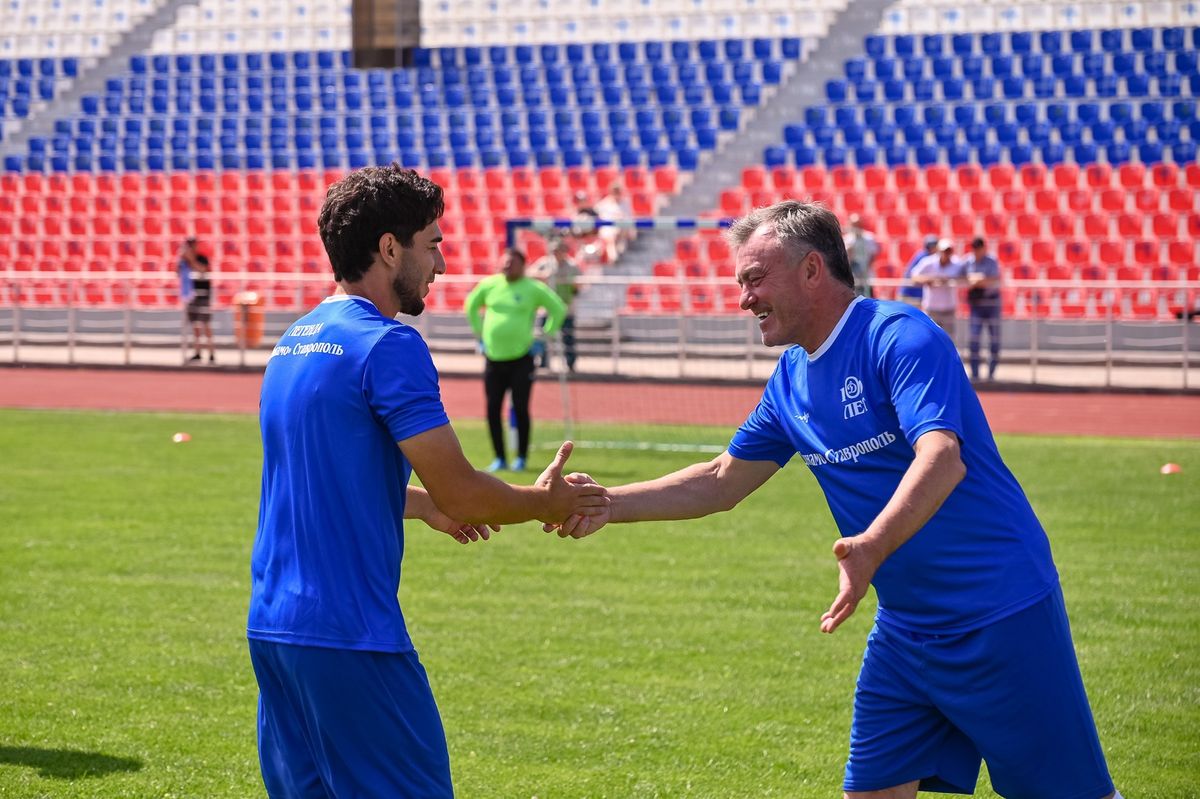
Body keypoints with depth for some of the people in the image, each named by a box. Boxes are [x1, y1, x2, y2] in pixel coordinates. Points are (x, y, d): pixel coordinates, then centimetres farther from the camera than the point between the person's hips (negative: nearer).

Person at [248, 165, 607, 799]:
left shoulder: (293, 343, 14)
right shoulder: (388, 344, -12)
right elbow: (458, 491, -13)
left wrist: (427, 506, 35)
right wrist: (543, 503, 5)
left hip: (271, 627, 9)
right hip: (349, 634, -9)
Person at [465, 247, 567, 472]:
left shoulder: (534, 289, -3)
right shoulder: (489, 285, 7)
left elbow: (559, 309, 4)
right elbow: (471, 305, 23)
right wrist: (479, 334, 16)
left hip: (521, 358, -3)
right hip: (493, 358, 3)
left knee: (520, 409, -3)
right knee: (492, 409, 2)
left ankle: (522, 458, 8)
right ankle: (499, 458, 12)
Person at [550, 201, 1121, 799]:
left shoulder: (900, 337, -15)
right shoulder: (791, 379, 10)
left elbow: (941, 458, -30)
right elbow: (722, 481, 18)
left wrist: (872, 546, -46)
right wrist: (608, 504, 6)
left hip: (1001, 615, -8)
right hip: (906, 630, 8)